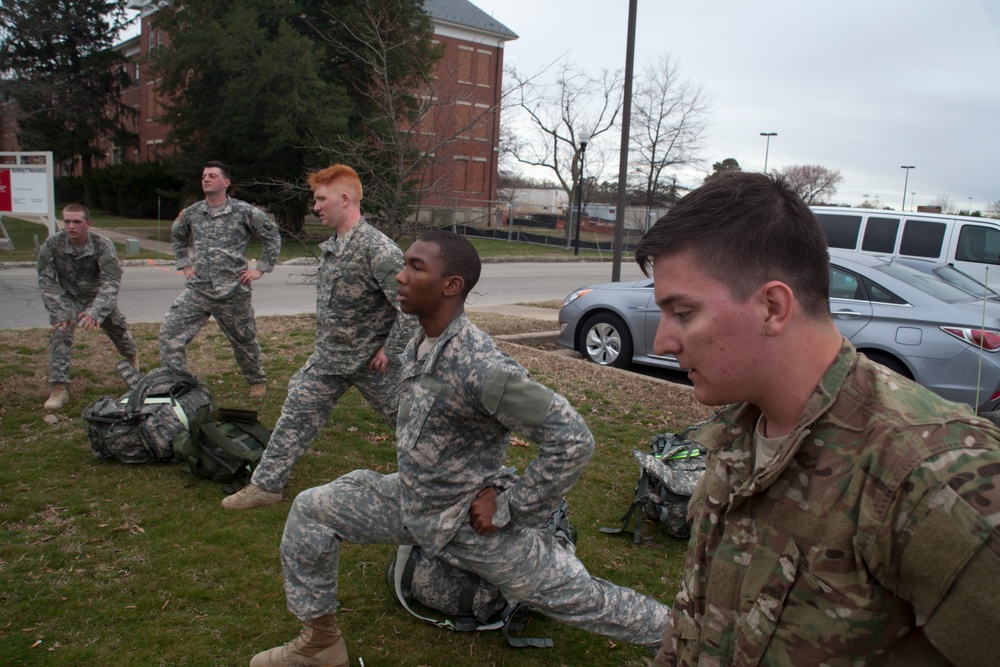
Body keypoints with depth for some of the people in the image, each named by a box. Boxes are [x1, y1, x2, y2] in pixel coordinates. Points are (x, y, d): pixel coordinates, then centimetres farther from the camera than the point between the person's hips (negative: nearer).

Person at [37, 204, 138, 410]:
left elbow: (111, 282, -34)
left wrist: (94, 312, -48)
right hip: (68, 298, 0)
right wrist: (59, 313, -27)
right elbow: (46, 280, -17)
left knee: (117, 329, 14)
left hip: (99, 297, 0)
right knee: (60, 333, -20)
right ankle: (59, 388, -17)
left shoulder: (103, 245, -28)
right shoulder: (52, 244, -23)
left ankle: (131, 356, 50)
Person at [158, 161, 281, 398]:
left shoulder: (245, 212, -6)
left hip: (233, 291, -3)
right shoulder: (191, 213, 6)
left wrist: (260, 268, -1)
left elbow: (273, 237, 3)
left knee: (244, 340, 12)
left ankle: (257, 381, 37)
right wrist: (185, 264, 16)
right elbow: (177, 237, 27)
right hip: (197, 289, 3)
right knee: (170, 333, -10)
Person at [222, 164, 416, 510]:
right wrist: (326, 339, 16)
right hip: (328, 357, 8)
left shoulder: (378, 249, -24)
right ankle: (266, 484, 23)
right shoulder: (331, 245, 4)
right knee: (296, 415, 10)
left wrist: (390, 351, -19)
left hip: (371, 361, -8)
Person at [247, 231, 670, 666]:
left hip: (472, 522, -7)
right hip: (410, 498, 8)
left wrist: (509, 508, -22)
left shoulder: (481, 366, -30)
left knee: (579, 598, 3)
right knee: (310, 511, 4)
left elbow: (573, 440, -30)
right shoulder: (418, 346, -3)